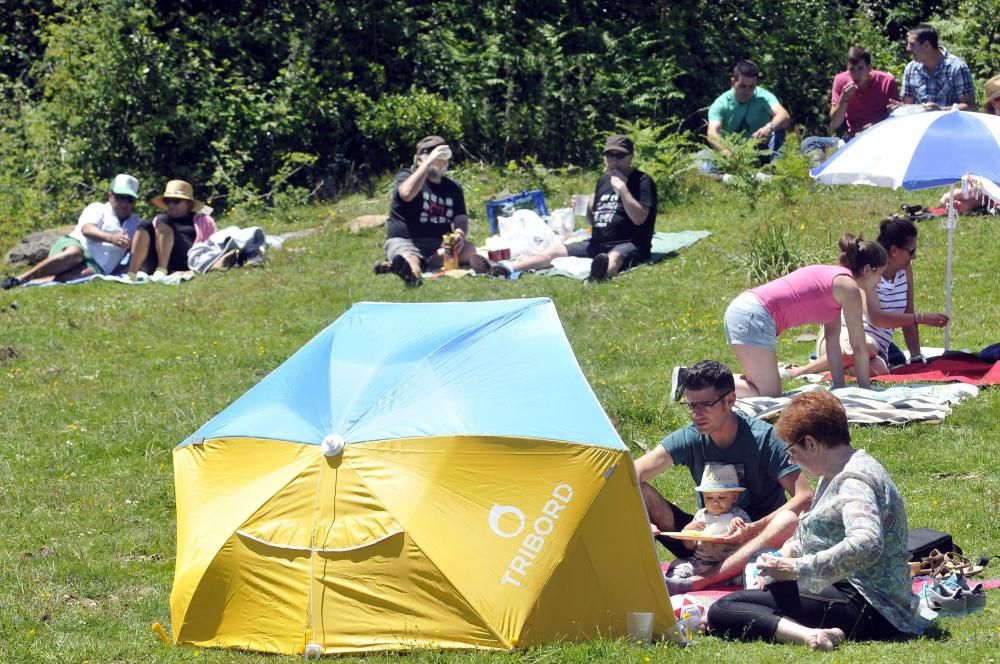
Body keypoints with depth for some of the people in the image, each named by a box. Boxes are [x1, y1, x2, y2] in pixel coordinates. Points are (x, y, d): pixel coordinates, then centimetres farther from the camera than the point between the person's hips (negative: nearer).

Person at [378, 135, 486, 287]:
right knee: (409, 258, -38)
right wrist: (429, 162, -24)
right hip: (404, 242, -4)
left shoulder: (453, 188, 17)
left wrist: (460, 234, -20)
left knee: (468, 249, -26)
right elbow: (407, 194, -23)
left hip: (439, 245, 4)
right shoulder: (407, 176, 2)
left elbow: (461, 218, 6)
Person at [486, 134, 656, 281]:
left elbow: (639, 218, -19)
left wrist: (621, 187, -21)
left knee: (614, 257, -43)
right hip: (598, 244, 8)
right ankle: (508, 268, -25)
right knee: (554, 250, -6)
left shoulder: (642, 181, -5)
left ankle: (603, 271, -80)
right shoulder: (603, 180, 17)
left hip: (628, 245, -8)